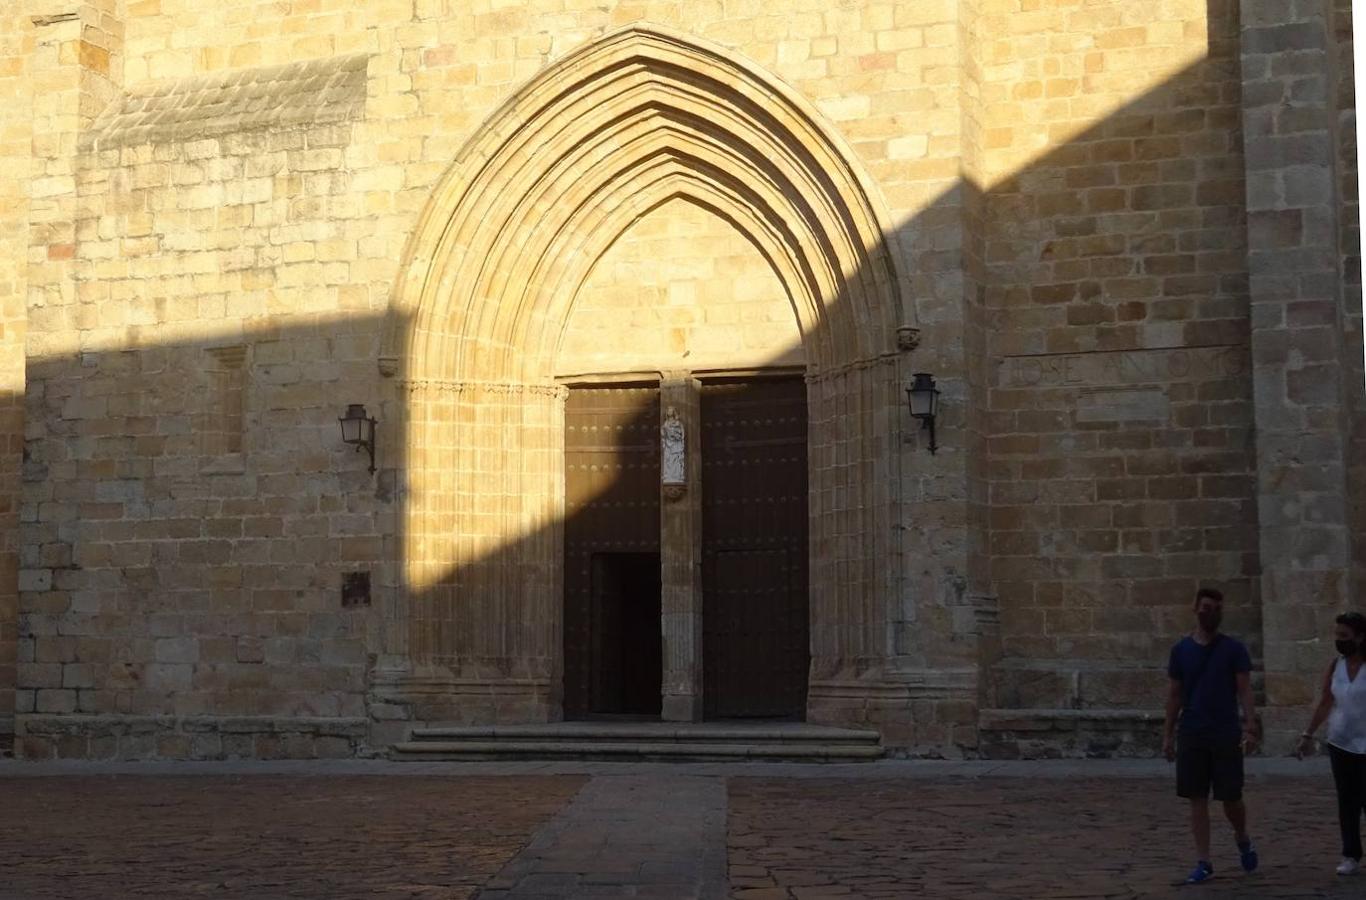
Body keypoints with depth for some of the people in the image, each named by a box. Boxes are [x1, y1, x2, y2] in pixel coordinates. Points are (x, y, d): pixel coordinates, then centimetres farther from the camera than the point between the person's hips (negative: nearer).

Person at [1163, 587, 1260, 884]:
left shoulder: (1233, 649, -1)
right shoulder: (1181, 649, 5)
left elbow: (1244, 690, -4)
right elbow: (1174, 694, 8)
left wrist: (1251, 727, -15)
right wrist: (1168, 734, 5)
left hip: (1226, 735, -2)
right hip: (1191, 735, 2)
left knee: (1231, 797, 3)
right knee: (1197, 799, 1)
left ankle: (1243, 841, 33)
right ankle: (1203, 863, 7)